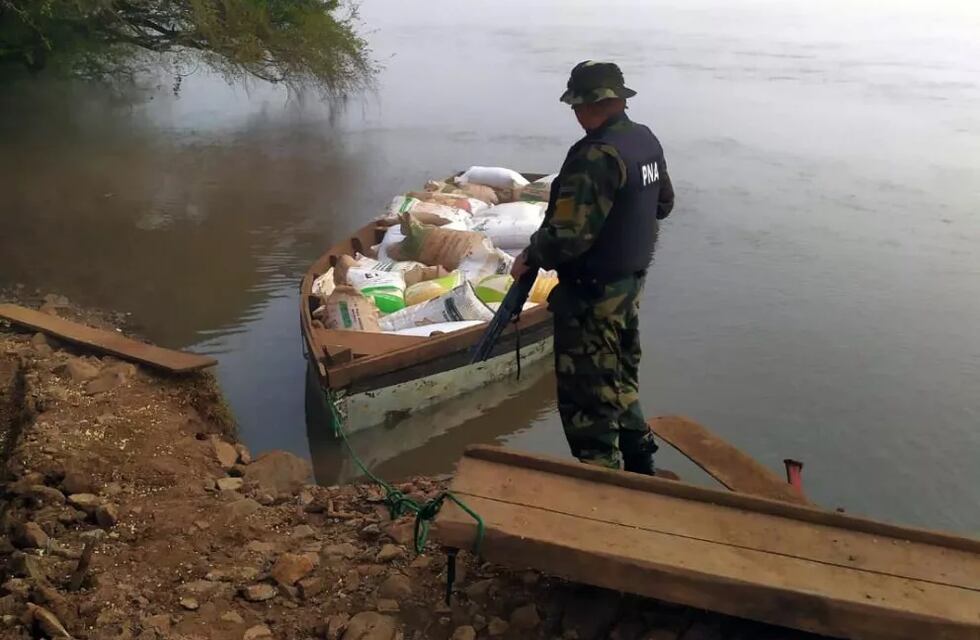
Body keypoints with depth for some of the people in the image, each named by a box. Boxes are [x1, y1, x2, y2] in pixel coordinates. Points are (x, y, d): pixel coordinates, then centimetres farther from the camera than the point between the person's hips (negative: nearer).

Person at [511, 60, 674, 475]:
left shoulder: (597, 156, -25)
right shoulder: (647, 141, 4)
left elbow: (568, 235, -29)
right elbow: (663, 204, 18)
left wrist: (529, 259, -13)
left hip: (592, 293, -10)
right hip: (630, 281, 10)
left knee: (587, 394, 3)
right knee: (621, 378, 24)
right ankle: (638, 464, 38)